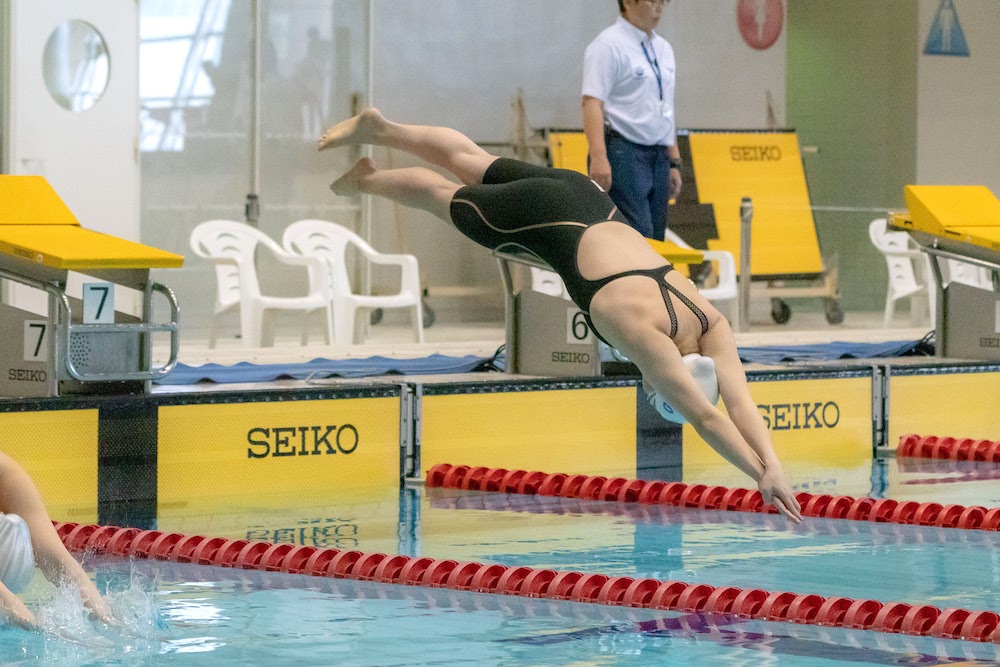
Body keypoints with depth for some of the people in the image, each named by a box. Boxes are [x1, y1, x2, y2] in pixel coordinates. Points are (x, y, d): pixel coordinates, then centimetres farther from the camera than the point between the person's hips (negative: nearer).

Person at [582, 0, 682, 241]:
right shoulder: (609, 45, -7)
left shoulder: (663, 49, 19)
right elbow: (592, 103, -15)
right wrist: (598, 157, -26)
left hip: (658, 157, 8)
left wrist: (674, 163, 20)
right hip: (624, 155, -8)